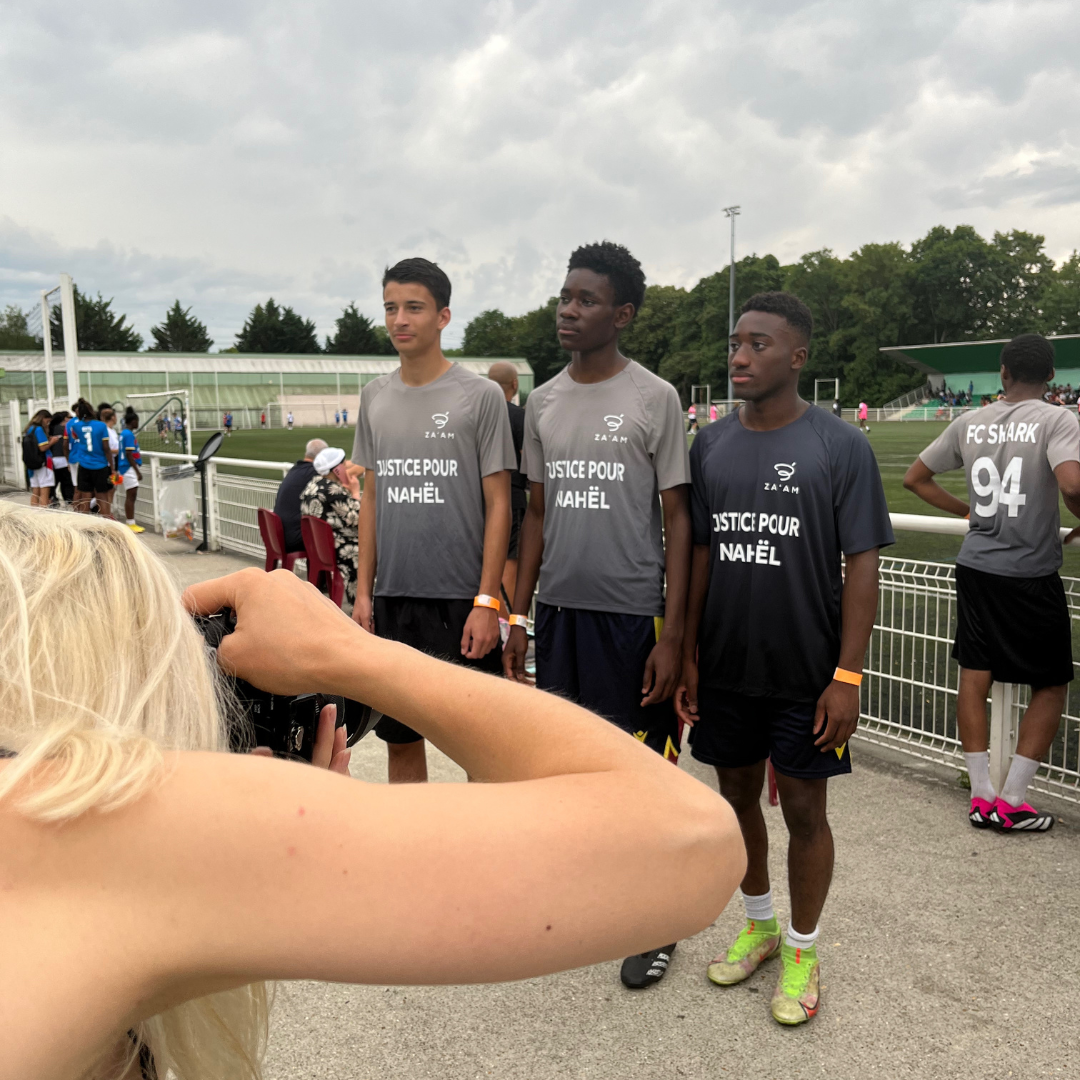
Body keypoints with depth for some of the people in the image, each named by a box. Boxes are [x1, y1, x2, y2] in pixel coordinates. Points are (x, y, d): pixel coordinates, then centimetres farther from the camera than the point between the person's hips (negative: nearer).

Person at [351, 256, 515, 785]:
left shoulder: (480, 396, -5)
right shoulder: (375, 396, 9)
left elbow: (498, 504, -6)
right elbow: (371, 498, 13)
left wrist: (486, 601, -12)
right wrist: (363, 592, 8)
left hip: (461, 600, -4)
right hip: (391, 600, 5)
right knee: (400, 738, 14)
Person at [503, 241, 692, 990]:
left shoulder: (655, 399, -5)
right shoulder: (543, 402, 9)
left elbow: (677, 520, -5)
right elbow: (538, 513, 13)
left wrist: (673, 633, -11)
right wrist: (518, 615, 10)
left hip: (632, 613, -4)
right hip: (559, 609, 5)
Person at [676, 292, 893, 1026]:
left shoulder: (841, 447, -8)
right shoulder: (711, 445, 4)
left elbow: (862, 566, -9)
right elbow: (700, 554, 7)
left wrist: (848, 676, -14)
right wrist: (688, 657, 5)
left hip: (806, 676, -4)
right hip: (726, 669, 4)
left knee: (804, 809, 8)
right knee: (738, 796, 16)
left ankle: (802, 952, 29)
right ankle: (759, 924, 40)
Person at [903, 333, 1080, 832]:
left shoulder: (969, 422, 5)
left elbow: (914, 478, 12)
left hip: (975, 567, 4)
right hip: (1031, 575, -4)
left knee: (974, 677, 11)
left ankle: (982, 796, 16)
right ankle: (1011, 801, 10)